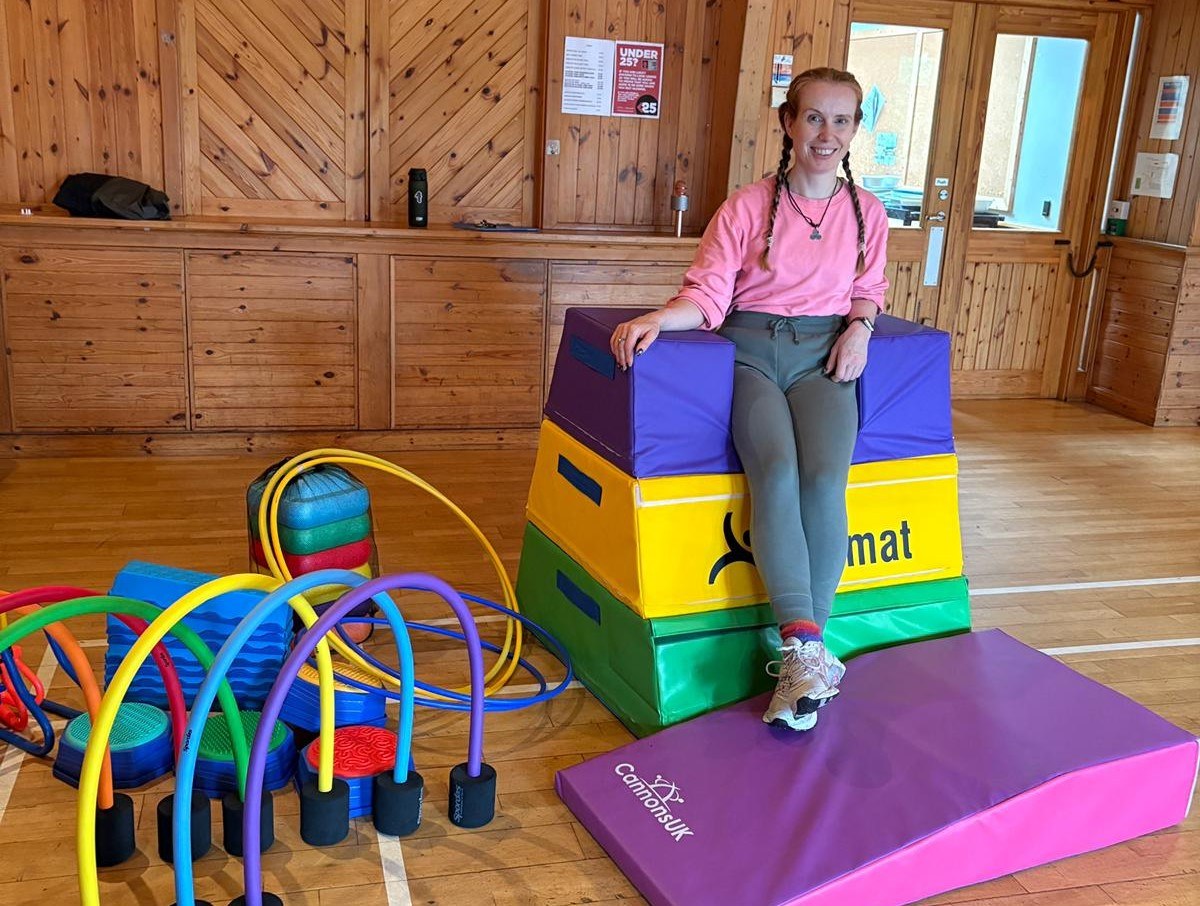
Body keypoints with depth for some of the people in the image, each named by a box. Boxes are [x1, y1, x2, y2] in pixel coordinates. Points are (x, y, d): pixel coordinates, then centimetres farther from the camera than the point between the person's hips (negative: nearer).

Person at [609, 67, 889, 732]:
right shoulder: (749, 205, 3)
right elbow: (708, 293, -2)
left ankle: (797, 654, -23)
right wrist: (658, 318, -21)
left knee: (824, 477, -28)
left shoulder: (866, 213, 12)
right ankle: (807, 646, -31)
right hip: (752, 348, -2)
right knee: (776, 471, -31)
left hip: (823, 354, 2)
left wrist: (859, 326, 1)